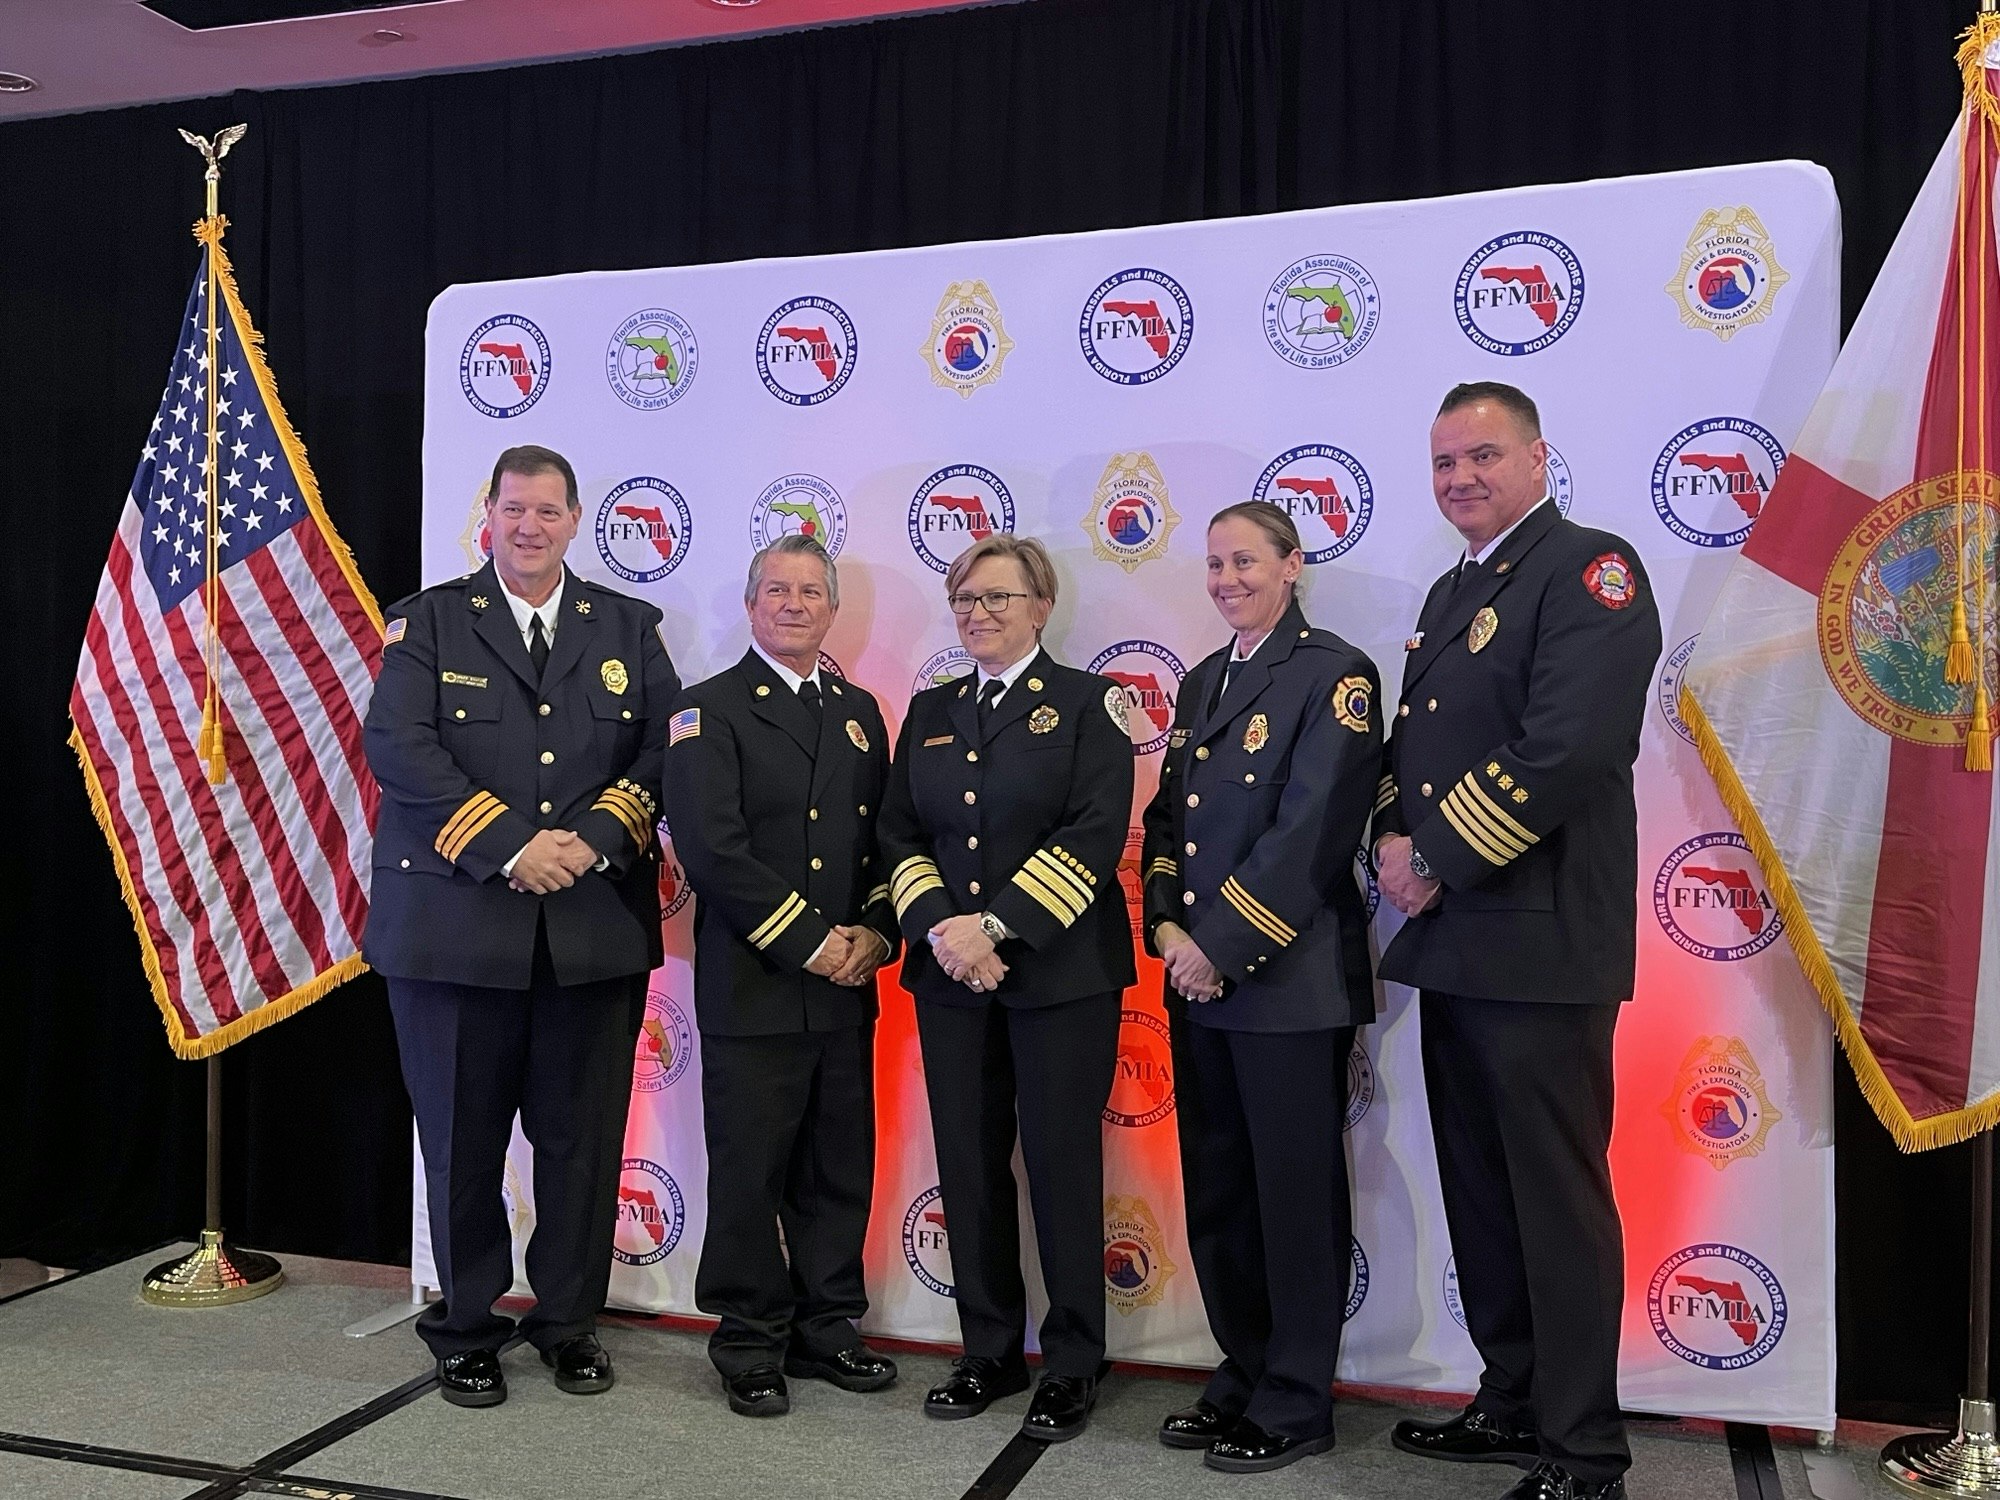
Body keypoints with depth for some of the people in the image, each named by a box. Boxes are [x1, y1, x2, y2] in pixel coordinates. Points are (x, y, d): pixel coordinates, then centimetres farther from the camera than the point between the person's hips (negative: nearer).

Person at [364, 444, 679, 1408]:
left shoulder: (628, 628, 11)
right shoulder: (429, 621, 4)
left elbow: (665, 749, 4)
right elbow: (398, 747, -9)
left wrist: (596, 839, -12)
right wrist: (510, 845, -16)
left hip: (596, 925, 2)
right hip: (456, 923, -1)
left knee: (583, 1138, 8)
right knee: (462, 1140, 9)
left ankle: (569, 1320, 26)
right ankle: (466, 1329, 26)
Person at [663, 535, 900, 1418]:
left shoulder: (859, 711, 15)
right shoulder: (710, 710, -3)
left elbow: (886, 836, 14)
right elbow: (712, 849, -14)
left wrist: (876, 930, -4)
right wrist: (810, 940, -15)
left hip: (844, 986, 5)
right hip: (751, 989, -5)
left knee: (839, 1173, 12)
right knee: (750, 1175, 4)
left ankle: (825, 1329, 27)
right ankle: (750, 1346, 19)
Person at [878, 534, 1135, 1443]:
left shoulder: (1088, 703, 0)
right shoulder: (931, 711, 14)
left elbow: (1095, 833, -10)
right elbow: (899, 834, 8)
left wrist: (998, 926, -17)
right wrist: (940, 930, -9)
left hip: (1061, 972, -4)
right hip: (950, 974, 4)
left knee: (1063, 1165, 1)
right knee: (969, 1165, 9)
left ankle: (1072, 1366, 15)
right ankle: (989, 1352, 24)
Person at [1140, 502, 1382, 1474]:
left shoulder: (1334, 674, -7)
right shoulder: (1202, 681, 16)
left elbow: (1312, 829, -16)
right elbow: (1166, 815, 14)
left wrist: (1221, 944, -16)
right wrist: (1167, 927, -2)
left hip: (1291, 980, -7)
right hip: (1198, 979, 7)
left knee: (1296, 1195, 3)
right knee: (1216, 1194, 14)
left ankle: (1296, 1405, 17)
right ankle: (1244, 1376, 29)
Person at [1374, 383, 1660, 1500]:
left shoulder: (1591, 568, -9)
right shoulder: (1452, 594, 19)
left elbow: (1568, 747, -21)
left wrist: (1440, 859, -15)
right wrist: (1395, 839, -2)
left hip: (1541, 944, -9)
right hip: (1451, 942, 9)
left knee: (1559, 1197, 0)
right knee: (1479, 1189, 16)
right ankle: (1513, 1403, 31)